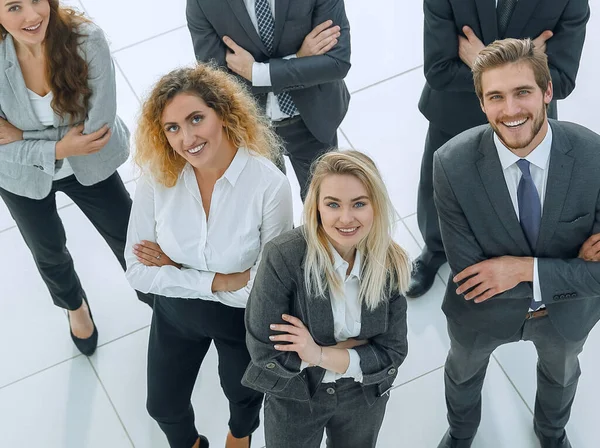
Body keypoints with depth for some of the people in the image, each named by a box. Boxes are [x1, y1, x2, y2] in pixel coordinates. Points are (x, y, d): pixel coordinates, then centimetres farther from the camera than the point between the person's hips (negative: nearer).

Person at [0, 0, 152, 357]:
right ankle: (75, 306, 60)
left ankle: (158, 301, 50)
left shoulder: (87, 39, -31)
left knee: (129, 240, 17)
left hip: (89, 166, -1)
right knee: (49, 253, 26)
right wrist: (58, 150, -32)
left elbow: (100, 125, -29)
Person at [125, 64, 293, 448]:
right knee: (163, 407, 25)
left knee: (242, 392, 30)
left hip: (243, 316, -2)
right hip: (176, 312, 2)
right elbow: (138, 271, -19)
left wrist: (175, 266, -23)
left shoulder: (269, 185, -34)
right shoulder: (157, 176, -24)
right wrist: (218, 281, -27)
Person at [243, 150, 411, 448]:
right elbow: (264, 351, -26)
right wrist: (356, 348, -21)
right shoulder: (284, 257, -27)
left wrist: (321, 355, -27)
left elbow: (393, 353, -14)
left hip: (364, 397, 3)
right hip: (293, 399, -2)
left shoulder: (390, 263, -16)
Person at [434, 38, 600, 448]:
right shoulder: (453, 165, -33)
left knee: (561, 370, 33)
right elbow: (467, 274, -28)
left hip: (566, 315, 1)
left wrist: (526, 269, -36)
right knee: (464, 369, 31)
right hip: (484, 311, -1)